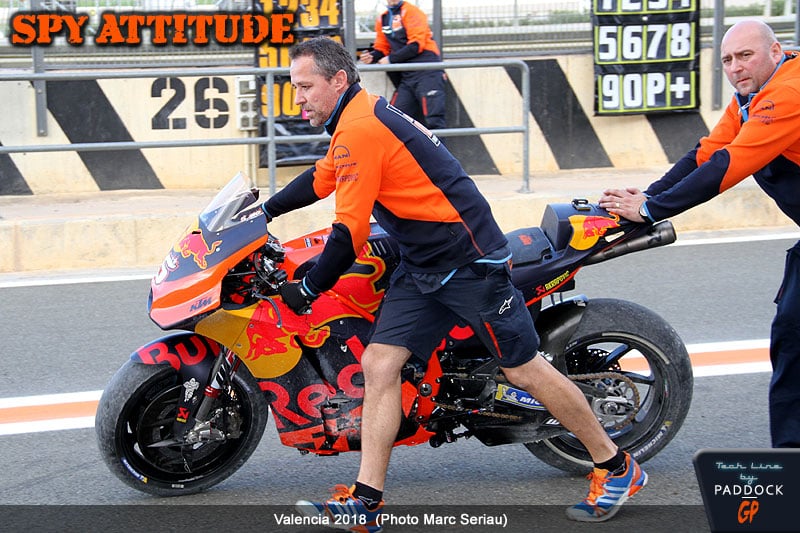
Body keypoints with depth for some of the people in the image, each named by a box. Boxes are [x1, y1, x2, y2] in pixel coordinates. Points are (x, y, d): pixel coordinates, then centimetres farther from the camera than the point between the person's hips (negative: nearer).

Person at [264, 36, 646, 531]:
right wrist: (265, 210, 30)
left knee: (524, 369, -2)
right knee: (378, 365, 0)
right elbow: (321, 179, 29)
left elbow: (350, 233, -18)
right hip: (422, 267, 10)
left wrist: (307, 289, -8)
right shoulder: (364, 116, 12)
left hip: (470, 261, -10)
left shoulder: (359, 129, -19)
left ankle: (617, 468, 12)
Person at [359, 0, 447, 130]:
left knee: (434, 121, -11)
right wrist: (372, 56, -4)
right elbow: (382, 48, 18)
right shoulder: (383, 19, 14)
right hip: (407, 75, 7)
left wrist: (391, 59, -11)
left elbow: (416, 45, -13)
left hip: (427, 72, -7)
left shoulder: (411, 12, -6)